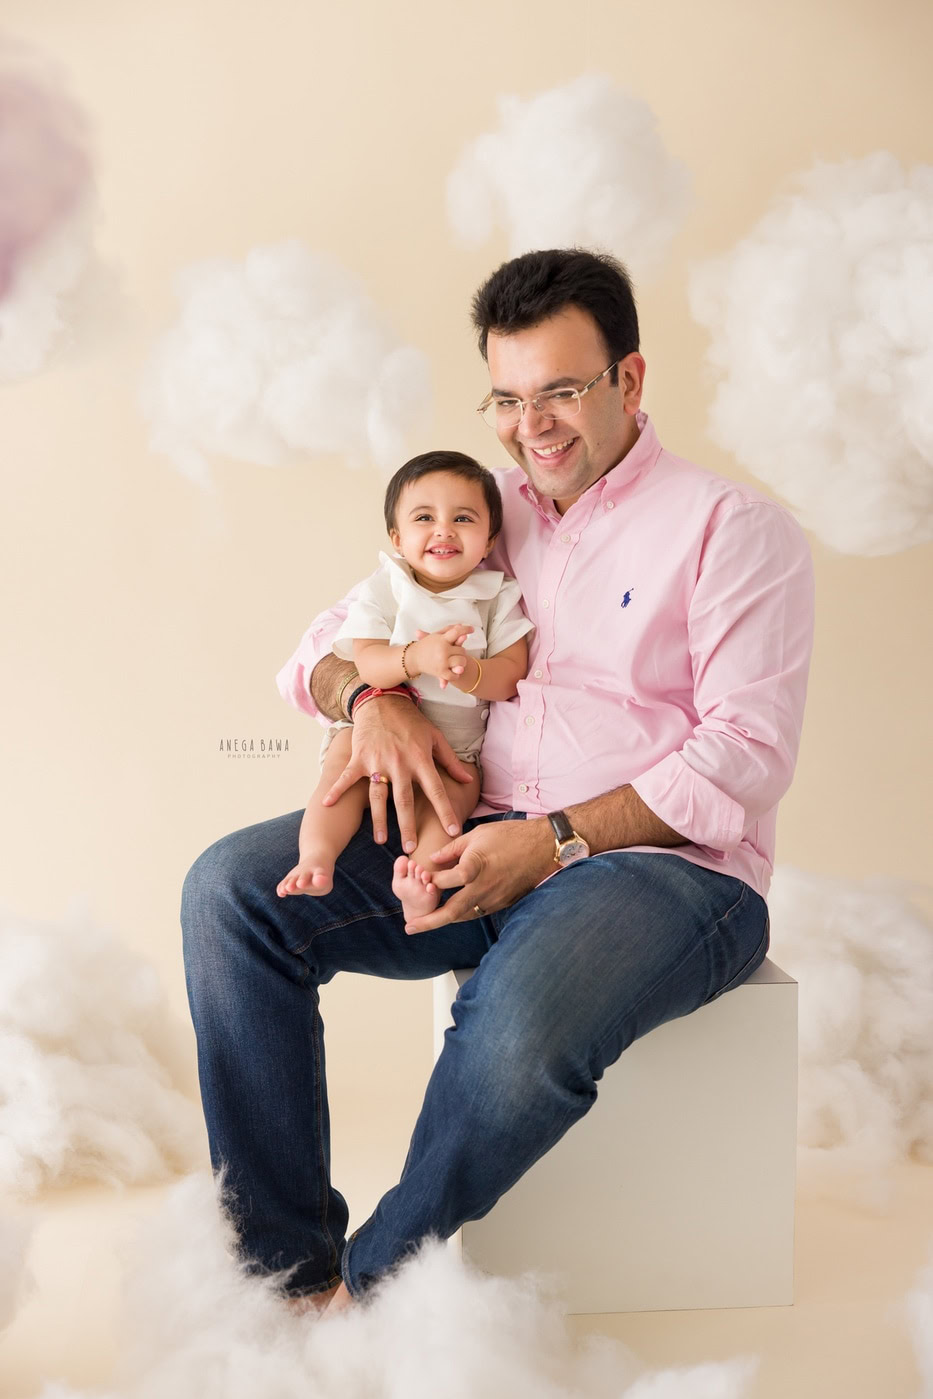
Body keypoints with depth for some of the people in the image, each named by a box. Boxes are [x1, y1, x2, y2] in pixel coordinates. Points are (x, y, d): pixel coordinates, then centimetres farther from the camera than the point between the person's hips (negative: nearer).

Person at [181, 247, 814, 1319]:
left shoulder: (730, 526, 1)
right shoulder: (481, 513, 18)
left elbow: (747, 754, -9)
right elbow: (323, 646, 19)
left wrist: (560, 840, -20)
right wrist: (373, 698, -7)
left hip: (665, 861, -5)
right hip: (474, 842, 6)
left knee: (520, 1021, -37)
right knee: (230, 888, -16)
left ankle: (368, 1289, -9)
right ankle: (289, 1271, -12)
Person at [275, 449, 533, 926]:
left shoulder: (497, 596, 2)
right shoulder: (383, 588, 0)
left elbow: (512, 674, -6)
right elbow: (366, 662, -14)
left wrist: (470, 672, -29)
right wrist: (416, 657, -35)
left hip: (458, 743, 1)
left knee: (454, 787, -29)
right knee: (344, 765, -28)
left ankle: (423, 870, -44)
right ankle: (315, 856, -41)